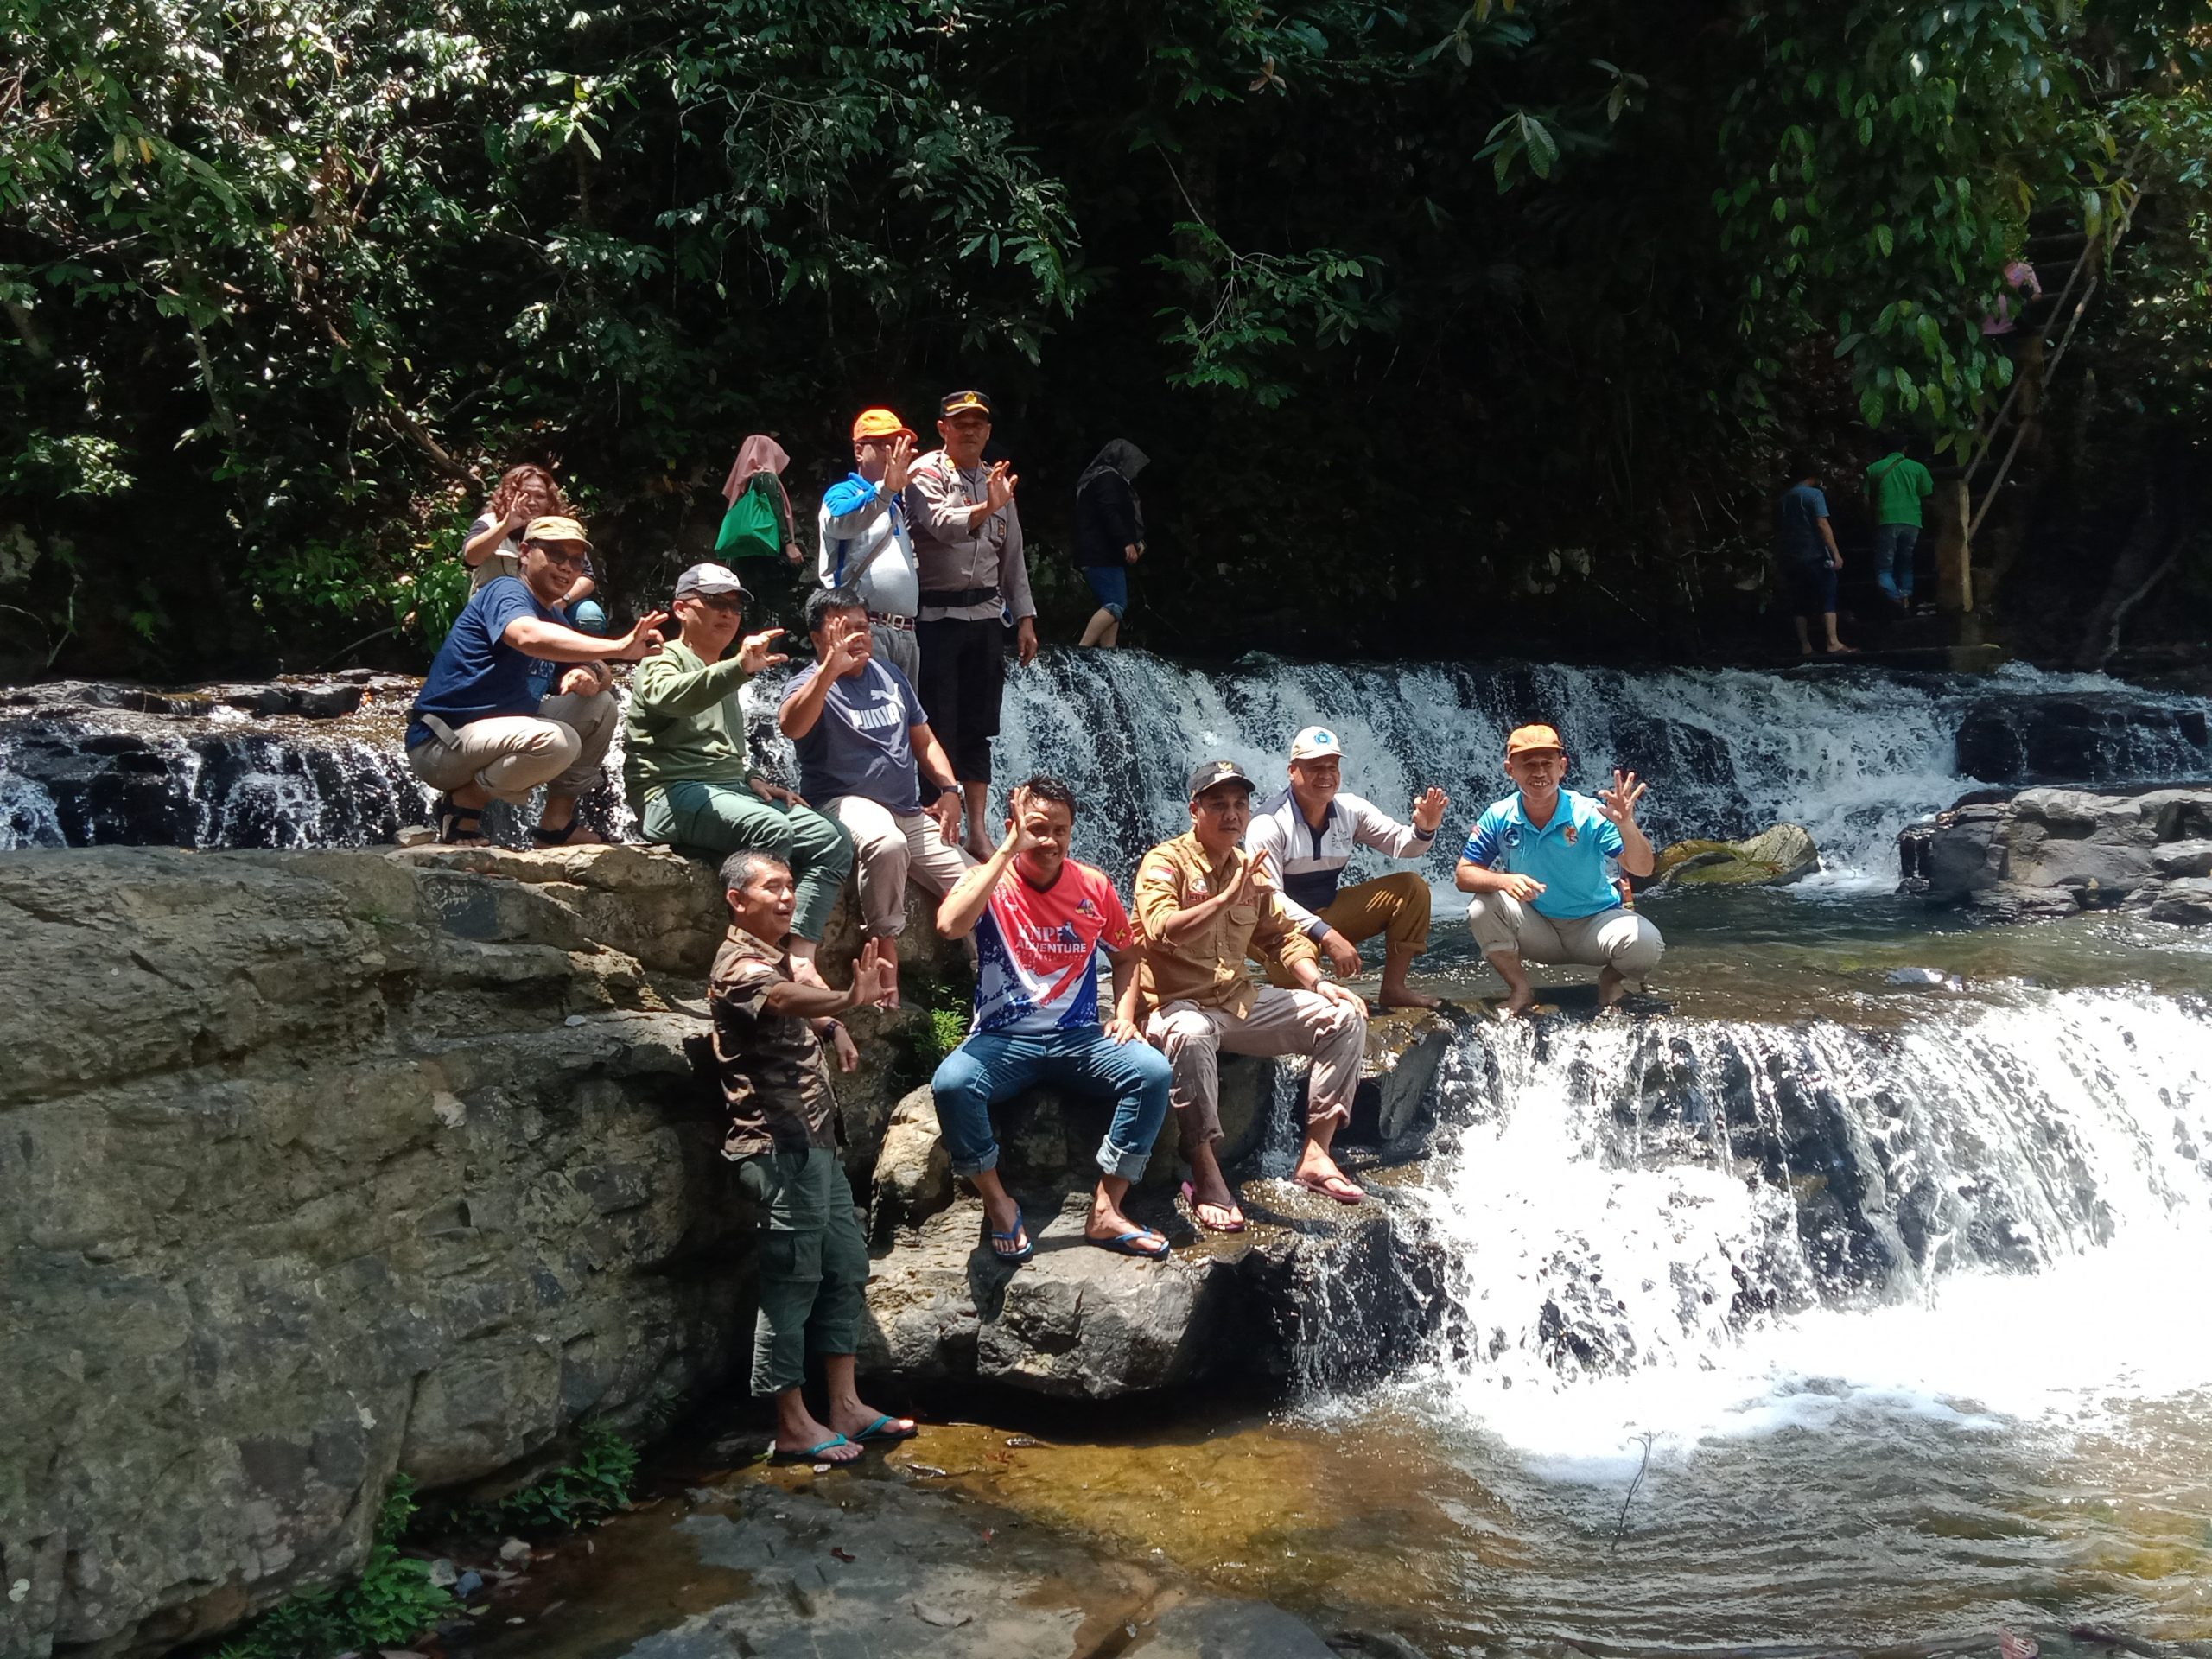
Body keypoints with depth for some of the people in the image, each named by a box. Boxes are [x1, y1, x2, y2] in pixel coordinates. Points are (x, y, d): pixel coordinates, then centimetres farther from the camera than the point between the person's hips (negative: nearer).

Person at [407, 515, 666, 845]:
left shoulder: (553, 616, 15)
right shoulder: (506, 592, -13)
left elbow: (606, 678, 11)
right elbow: (529, 636, -37)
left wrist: (591, 675, -15)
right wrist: (619, 648, -45)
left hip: (501, 731, 9)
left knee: (600, 706, 5)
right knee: (557, 741, -32)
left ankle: (557, 822, 4)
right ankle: (464, 802, -9)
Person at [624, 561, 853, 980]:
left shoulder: (724, 677, 30)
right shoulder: (663, 661, 2)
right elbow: (669, 696, -25)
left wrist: (752, 780, 14)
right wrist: (740, 667, -41)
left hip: (730, 789, 8)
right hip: (673, 794, -8)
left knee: (832, 839, -13)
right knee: (772, 828, -35)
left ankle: (800, 960, -26)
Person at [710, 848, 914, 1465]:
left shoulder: (775, 958, 17)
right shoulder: (740, 965, -14)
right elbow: (781, 999, -38)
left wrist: (832, 1026, 17)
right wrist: (849, 999, -57)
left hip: (814, 1139, 10)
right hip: (780, 1144, -10)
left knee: (845, 1266, 12)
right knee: (793, 1280, -4)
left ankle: (846, 1406, 20)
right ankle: (793, 1427, 3)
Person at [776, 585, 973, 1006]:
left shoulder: (891, 676, 19)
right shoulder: (812, 684, -2)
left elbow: (924, 741, 24)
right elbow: (790, 725, -26)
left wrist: (949, 789, 7)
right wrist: (830, 669, -35)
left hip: (912, 814, 6)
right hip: (846, 804, -6)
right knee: (887, 844, -41)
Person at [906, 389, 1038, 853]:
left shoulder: (997, 482, 15)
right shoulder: (926, 474, -4)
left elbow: (1013, 557, 18)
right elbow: (943, 525, -23)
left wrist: (1024, 618, 13)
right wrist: (986, 509, -41)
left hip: (985, 615, 6)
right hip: (936, 615, -6)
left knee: (978, 729, 9)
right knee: (938, 727, -3)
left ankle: (978, 829, 13)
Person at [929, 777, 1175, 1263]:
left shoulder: (1093, 886, 5)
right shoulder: (989, 882, -3)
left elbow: (1125, 954, 19)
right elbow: (950, 925, -26)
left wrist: (1125, 1014, 0)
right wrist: (1008, 850, -22)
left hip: (1080, 1039, 2)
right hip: (1003, 1040, -2)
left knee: (1152, 1070, -25)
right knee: (950, 1083, -33)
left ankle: (1105, 1212, -17)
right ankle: (999, 1204, -9)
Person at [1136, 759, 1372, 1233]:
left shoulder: (1251, 869, 12)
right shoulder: (1165, 862, -9)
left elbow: (1282, 936, 19)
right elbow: (1161, 930, -26)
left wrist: (1318, 983, 3)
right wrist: (1226, 898, -34)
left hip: (1240, 1000, 7)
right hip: (1178, 1004, -7)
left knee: (1346, 1016, -4)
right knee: (1190, 1034, -42)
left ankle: (1315, 1154, -5)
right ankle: (1206, 1178, -32)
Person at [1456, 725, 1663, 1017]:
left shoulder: (1589, 815, -17)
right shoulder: (1498, 818, -10)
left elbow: (1642, 869, -24)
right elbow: (1465, 874, -8)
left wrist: (1627, 825, -45)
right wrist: (1504, 880, -30)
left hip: (1594, 922, -1)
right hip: (1536, 931, 2)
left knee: (1644, 943, -31)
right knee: (1482, 909, -26)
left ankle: (1611, 980, 8)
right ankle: (1520, 991, -2)